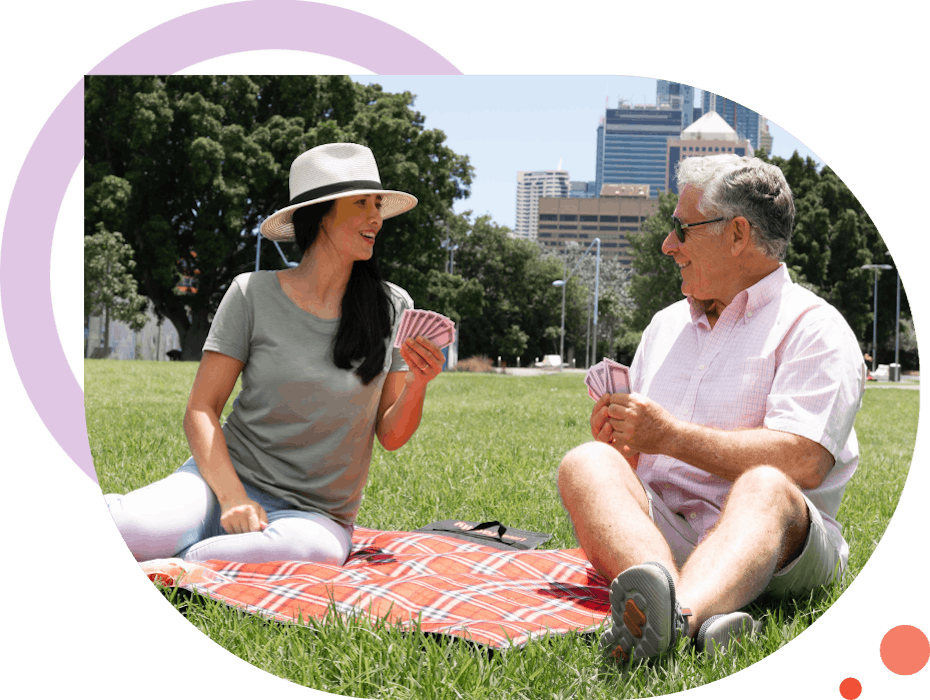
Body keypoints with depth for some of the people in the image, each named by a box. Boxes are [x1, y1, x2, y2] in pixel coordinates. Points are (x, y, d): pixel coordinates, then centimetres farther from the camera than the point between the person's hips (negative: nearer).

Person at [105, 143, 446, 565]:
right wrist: (233, 498, -16)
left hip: (315, 514, 3)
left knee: (318, 549, -38)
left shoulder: (393, 308, 4)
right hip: (225, 479, -3)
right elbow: (201, 411, -2)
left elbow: (391, 436, 8)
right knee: (122, 527, -36)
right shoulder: (253, 294, -1)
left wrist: (417, 386, -13)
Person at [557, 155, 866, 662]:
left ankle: (675, 615, -66)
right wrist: (616, 439, 1)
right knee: (586, 463, -23)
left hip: (776, 545, -4)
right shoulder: (666, 324, 25)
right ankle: (704, 619, -50)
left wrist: (671, 435, -12)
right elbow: (635, 458, 26)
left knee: (765, 487, -36)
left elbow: (804, 462, -15)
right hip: (657, 531, 5)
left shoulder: (814, 328, 3)